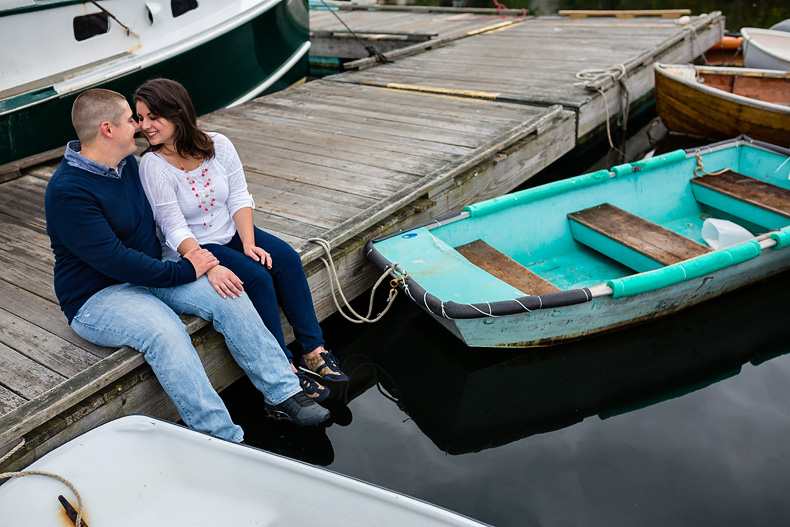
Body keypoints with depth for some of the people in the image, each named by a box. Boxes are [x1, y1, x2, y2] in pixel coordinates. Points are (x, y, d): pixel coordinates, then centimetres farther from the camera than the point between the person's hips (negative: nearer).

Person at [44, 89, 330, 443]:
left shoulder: (127, 163, 7)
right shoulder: (67, 191, -20)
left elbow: (160, 218, 20)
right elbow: (115, 260, -26)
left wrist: (197, 258, 4)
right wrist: (183, 271, -20)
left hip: (149, 272, 8)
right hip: (98, 296, -7)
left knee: (229, 297, -15)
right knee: (165, 329, -36)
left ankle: (284, 394, -12)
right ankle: (225, 440, -33)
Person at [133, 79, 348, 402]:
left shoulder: (218, 145, -6)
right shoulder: (153, 165, -17)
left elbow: (240, 198, -3)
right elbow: (176, 230, -21)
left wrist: (248, 243, -17)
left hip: (231, 233, 5)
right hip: (191, 251, -4)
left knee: (286, 258, -18)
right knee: (255, 277, -26)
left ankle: (313, 350, -11)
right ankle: (284, 369, -15)